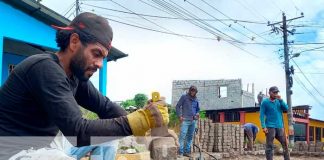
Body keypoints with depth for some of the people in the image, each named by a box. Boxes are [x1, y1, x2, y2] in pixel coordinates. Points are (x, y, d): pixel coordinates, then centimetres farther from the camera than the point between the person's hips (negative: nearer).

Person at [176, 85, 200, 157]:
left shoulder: (196, 99, 12)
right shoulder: (184, 97, -2)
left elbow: (198, 109, 25)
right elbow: (177, 106, -2)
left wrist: (197, 113, 3)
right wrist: (180, 116, -11)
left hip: (193, 121, 6)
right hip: (185, 120, -6)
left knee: (190, 137, 9)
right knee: (182, 136, -12)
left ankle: (187, 151, 16)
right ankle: (180, 152, -10)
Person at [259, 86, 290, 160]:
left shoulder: (279, 101, 14)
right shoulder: (265, 102, 1)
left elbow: (286, 108, 3)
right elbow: (262, 115, -4)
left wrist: (280, 100, -6)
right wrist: (263, 126, -14)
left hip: (280, 127, 5)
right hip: (270, 127, -5)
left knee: (285, 144, 4)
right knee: (269, 146, -4)